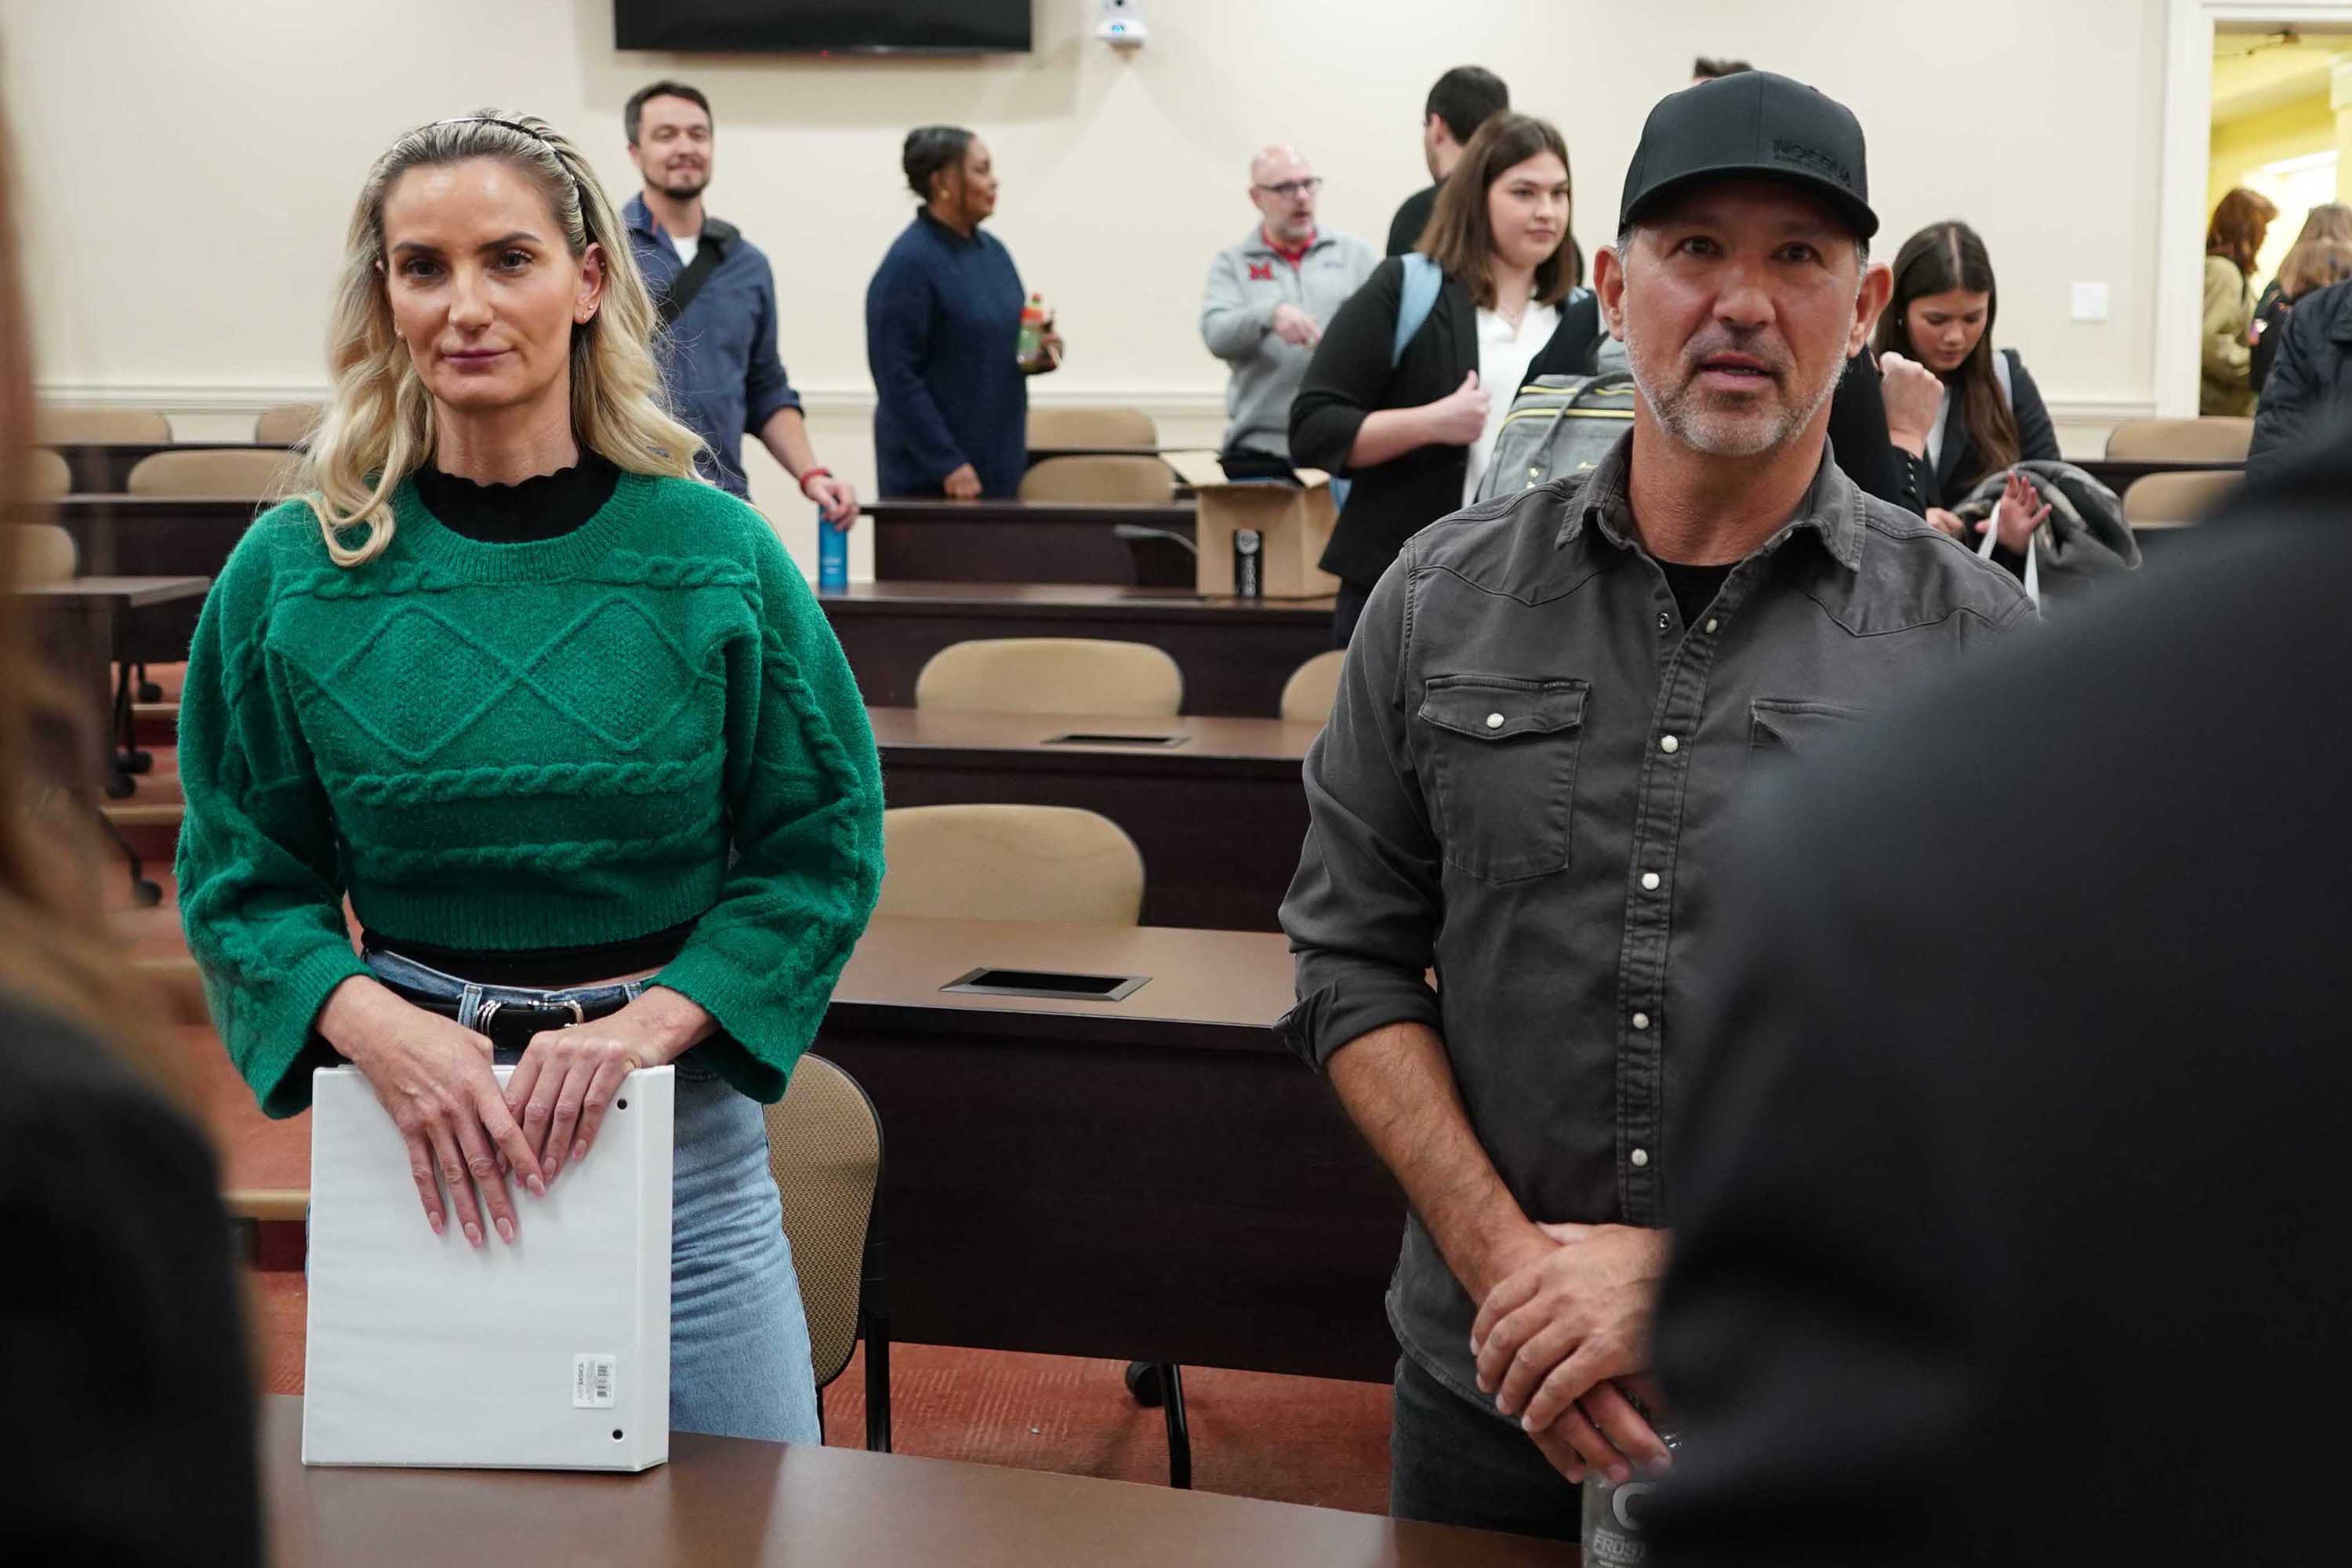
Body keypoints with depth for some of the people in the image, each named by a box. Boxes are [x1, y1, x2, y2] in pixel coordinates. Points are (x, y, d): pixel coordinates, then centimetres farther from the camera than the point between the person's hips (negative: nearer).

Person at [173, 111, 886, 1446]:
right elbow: (245, 879, 2)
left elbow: (824, 850, -2)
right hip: (410, 1125, 1)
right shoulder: (294, 572, -3)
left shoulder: (716, 553, -6)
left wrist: (645, 1023, -15)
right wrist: (385, 1032, -16)